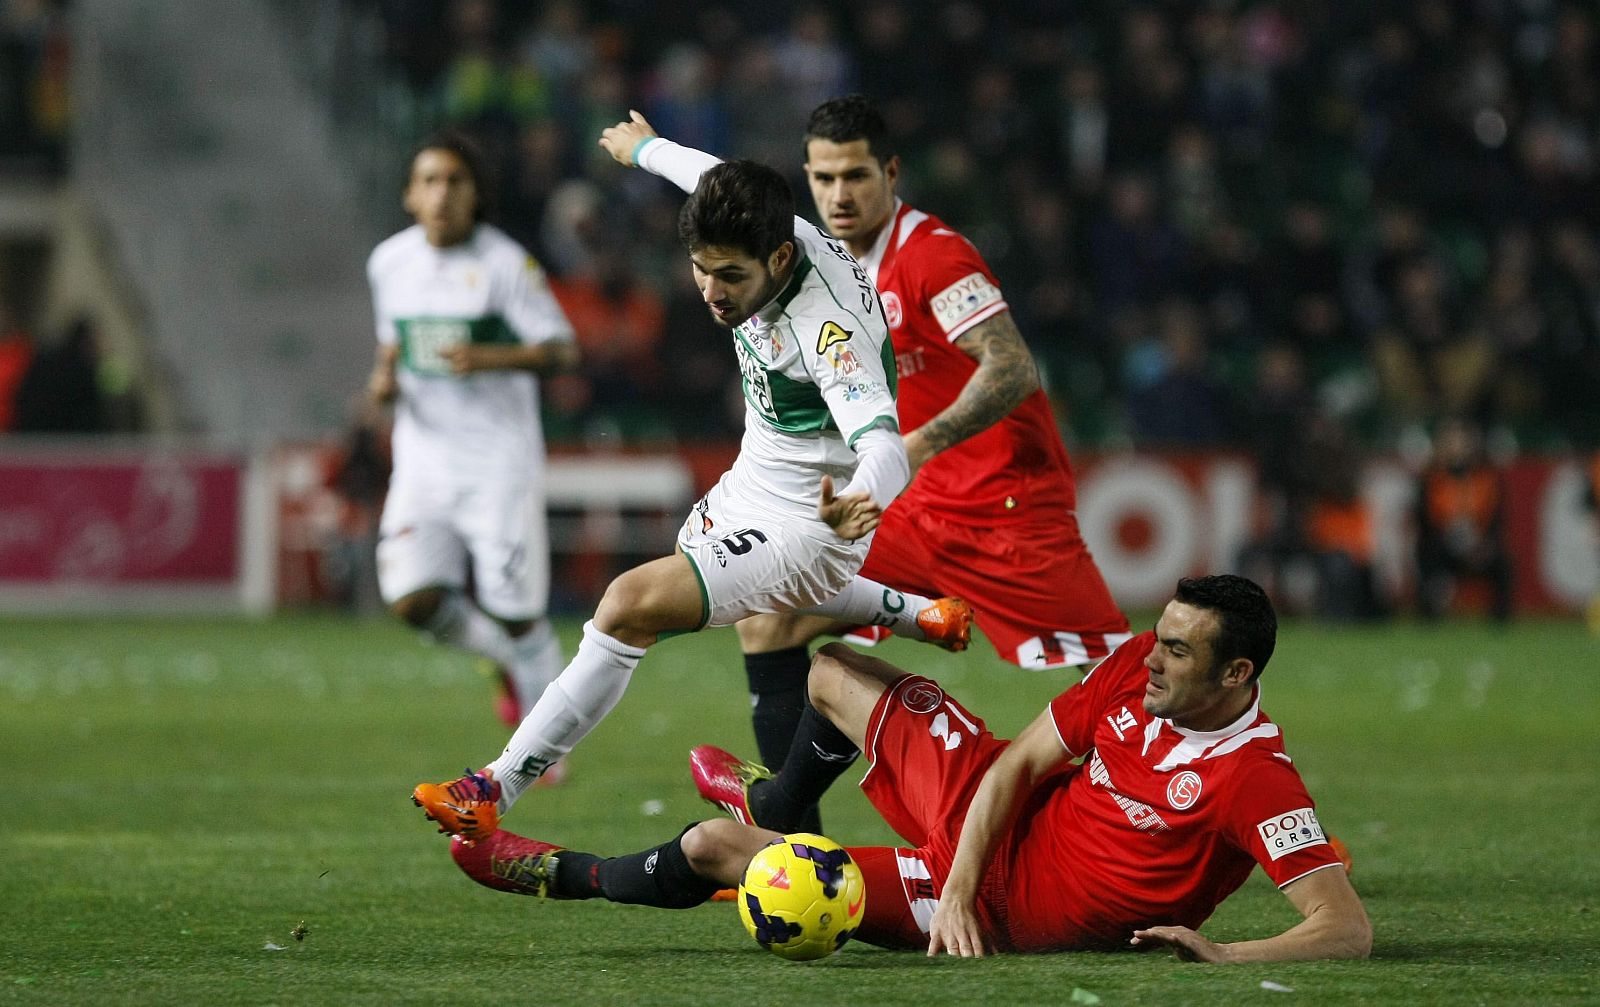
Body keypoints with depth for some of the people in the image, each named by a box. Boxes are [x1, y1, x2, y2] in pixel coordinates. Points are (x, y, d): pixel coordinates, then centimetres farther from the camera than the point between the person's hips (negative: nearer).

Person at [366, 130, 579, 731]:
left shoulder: (506, 264, -10)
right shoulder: (389, 263, 6)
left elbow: (563, 352, -12)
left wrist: (490, 359, -27)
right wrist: (384, 379, 0)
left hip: (499, 461, -4)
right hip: (424, 461, 4)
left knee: (515, 611, -4)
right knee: (412, 599, -12)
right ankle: (503, 658, 18)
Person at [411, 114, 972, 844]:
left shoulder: (830, 329, -36)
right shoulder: (765, 234, -14)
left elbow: (881, 445, -48)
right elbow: (708, 177, 10)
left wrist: (859, 506, -71)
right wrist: (646, 147, 31)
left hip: (802, 529, -10)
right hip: (750, 486, 10)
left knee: (632, 605, -22)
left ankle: (497, 792, -15)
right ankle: (914, 615, 50)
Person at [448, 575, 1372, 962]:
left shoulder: (1258, 781, -30)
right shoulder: (1139, 669, -10)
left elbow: (1348, 929, -32)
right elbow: (1016, 764, -4)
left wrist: (1227, 955, -45)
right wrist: (956, 890, -16)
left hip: (1014, 902, -7)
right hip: (996, 813, 7)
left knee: (714, 850, -2)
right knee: (828, 671, 20)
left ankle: (566, 874, 29)